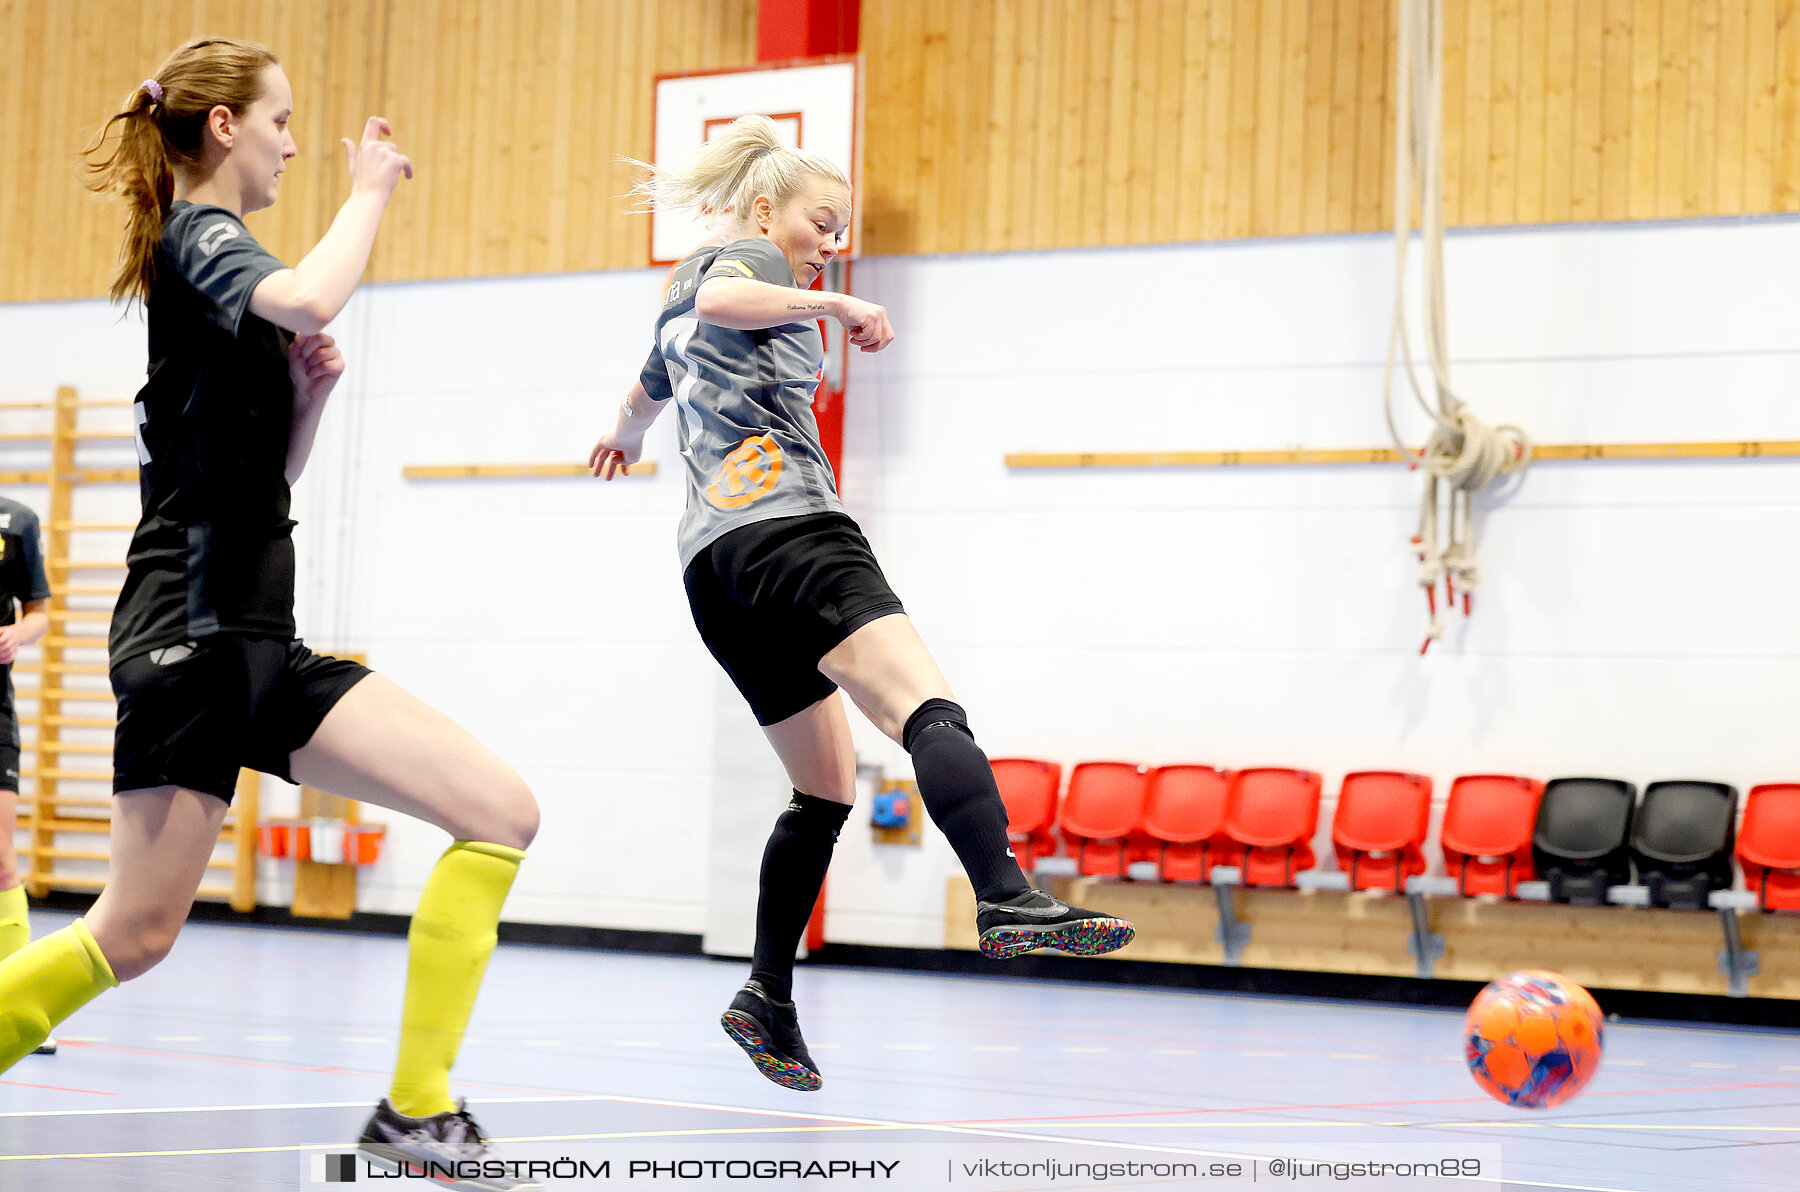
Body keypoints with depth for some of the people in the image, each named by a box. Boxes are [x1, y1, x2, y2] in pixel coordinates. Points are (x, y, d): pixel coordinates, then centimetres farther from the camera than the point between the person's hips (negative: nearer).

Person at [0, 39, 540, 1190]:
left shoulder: (207, 253, 21)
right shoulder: (196, 236, -5)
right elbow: (305, 298, -30)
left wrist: (310, 388, 8)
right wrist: (371, 189, -14)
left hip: (259, 645, 9)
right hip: (194, 632, -9)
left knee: (503, 814, -4)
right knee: (137, 931, -9)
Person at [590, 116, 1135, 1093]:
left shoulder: (680, 289, 31)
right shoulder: (748, 257, 5)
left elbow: (648, 391, 51)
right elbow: (722, 301, -20)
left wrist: (624, 436, 70)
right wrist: (834, 304, -23)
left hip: (712, 557, 10)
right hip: (785, 527, -10)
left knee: (826, 790, 15)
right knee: (929, 710, -27)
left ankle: (768, 998, 10)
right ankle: (1009, 904, -47)